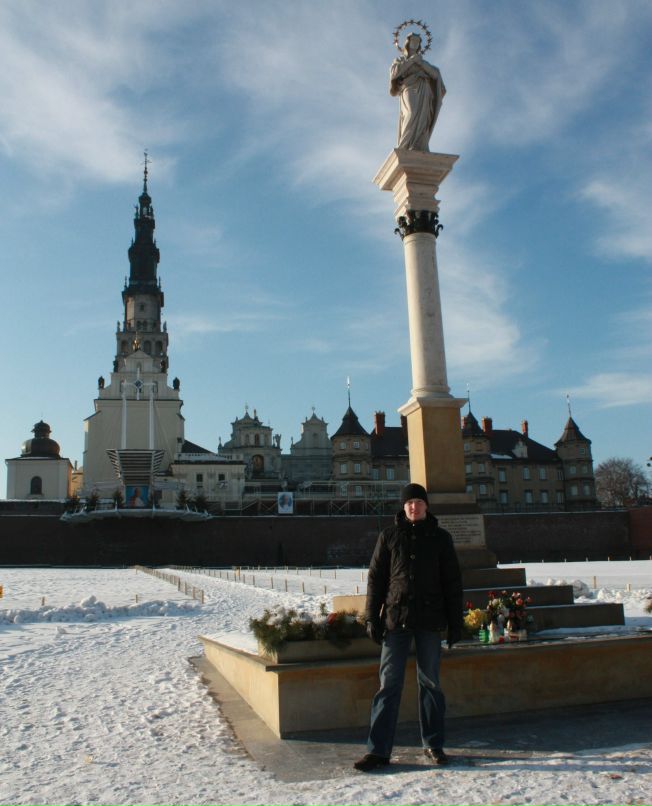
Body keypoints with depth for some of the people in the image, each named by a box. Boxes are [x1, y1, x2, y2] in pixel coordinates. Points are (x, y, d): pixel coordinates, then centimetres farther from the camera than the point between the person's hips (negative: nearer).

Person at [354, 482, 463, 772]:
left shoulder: (440, 538, 6)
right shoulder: (389, 536, 5)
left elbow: (453, 583, 7)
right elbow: (375, 578, 4)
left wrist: (455, 623, 3)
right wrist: (372, 618, -1)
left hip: (430, 620, 1)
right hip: (396, 618, 0)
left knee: (430, 683, 9)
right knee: (389, 683, -1)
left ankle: (433, 744, 22)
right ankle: (378, 750, 4)